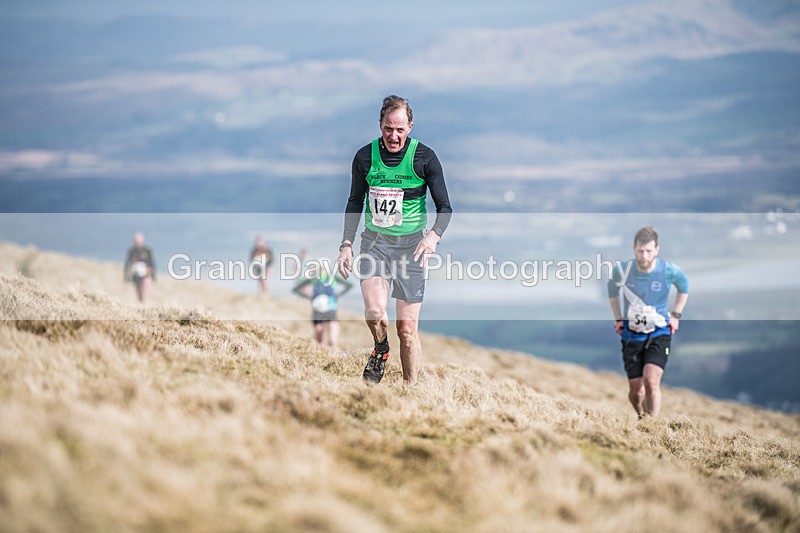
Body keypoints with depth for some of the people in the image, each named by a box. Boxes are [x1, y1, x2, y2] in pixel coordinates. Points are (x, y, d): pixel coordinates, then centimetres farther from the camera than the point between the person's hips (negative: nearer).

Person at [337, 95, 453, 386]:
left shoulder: (425, 158, -6)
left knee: (408, 329, -2)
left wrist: (434, 235, -22)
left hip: (411, 244, -1)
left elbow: (445, 207, -2)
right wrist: (346, 244, 8)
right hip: (375, 241, 1)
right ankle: (380, 351, 11)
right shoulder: (365, 156, 1)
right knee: (375, 311, -22)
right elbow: (355, 202, 15)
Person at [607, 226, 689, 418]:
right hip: (631, 335, 2)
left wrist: (676, 315, 8)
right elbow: (612, 291, 13)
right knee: (636, 392, 2)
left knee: (651, 382, -23)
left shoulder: (670, 271, -12)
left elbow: (684, 287, 12)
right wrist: (618, 319, 10)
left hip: (659, 334, -2)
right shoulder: (622, 270, -11)